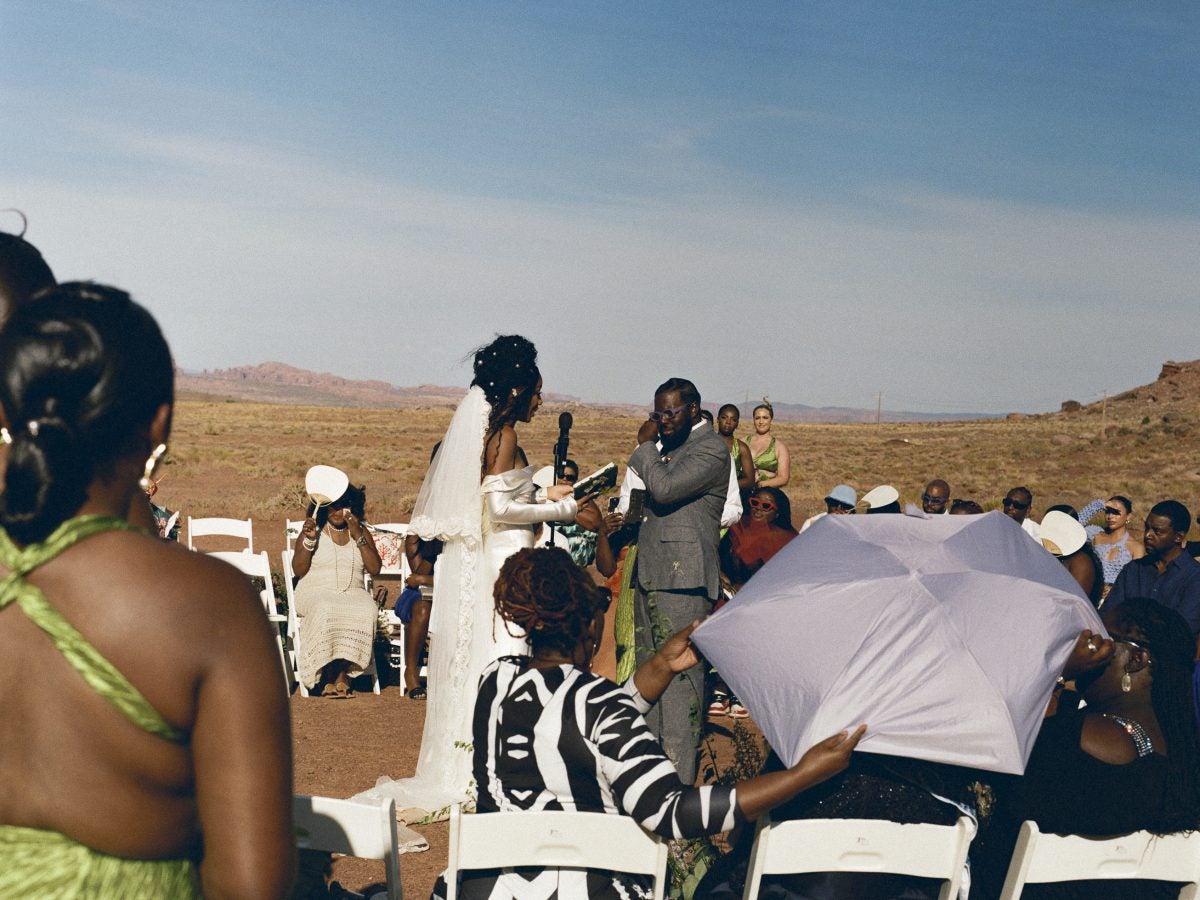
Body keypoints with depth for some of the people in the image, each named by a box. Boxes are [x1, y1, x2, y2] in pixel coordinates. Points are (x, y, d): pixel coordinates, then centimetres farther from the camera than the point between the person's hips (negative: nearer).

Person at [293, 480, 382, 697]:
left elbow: (375, 569, 1)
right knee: (325, 610, -38)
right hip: (316, 592, -2)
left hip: (352, 593, 2)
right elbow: (298, 571, 0)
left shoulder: (361, 532, 15)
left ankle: (342, 671, -24)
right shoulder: (313, 529, 8)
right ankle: (336, 675, -26)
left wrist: (358, 536, -6)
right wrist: (309, 541, -14)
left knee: (367, 611, -33)